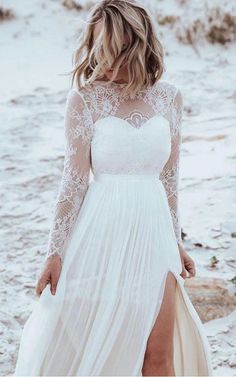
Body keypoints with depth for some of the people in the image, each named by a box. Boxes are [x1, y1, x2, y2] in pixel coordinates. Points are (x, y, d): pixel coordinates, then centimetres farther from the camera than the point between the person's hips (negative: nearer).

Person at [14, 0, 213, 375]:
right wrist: (55, 252, -8)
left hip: (152, 231, 3)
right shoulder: (85, 98, -8)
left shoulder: (169, 97, 2)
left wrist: (176, 242, 14)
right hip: (102, 232, -2)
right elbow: (74, 180, -6)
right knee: (89, 346, 9)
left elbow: (169, 176, 9)